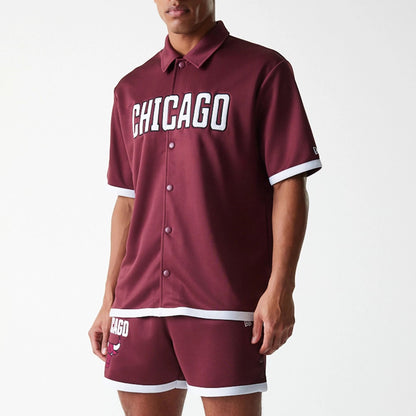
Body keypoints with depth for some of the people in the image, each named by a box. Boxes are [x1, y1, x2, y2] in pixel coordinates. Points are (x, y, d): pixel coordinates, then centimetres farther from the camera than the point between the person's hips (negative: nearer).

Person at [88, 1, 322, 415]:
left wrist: (280, 288, -13)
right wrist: (110, 300, 15)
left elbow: (289, 186, -4)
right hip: (139, 303, 5)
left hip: (224, 303, -4)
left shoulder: (263, 70, 1)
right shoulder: (131, 90, 16)